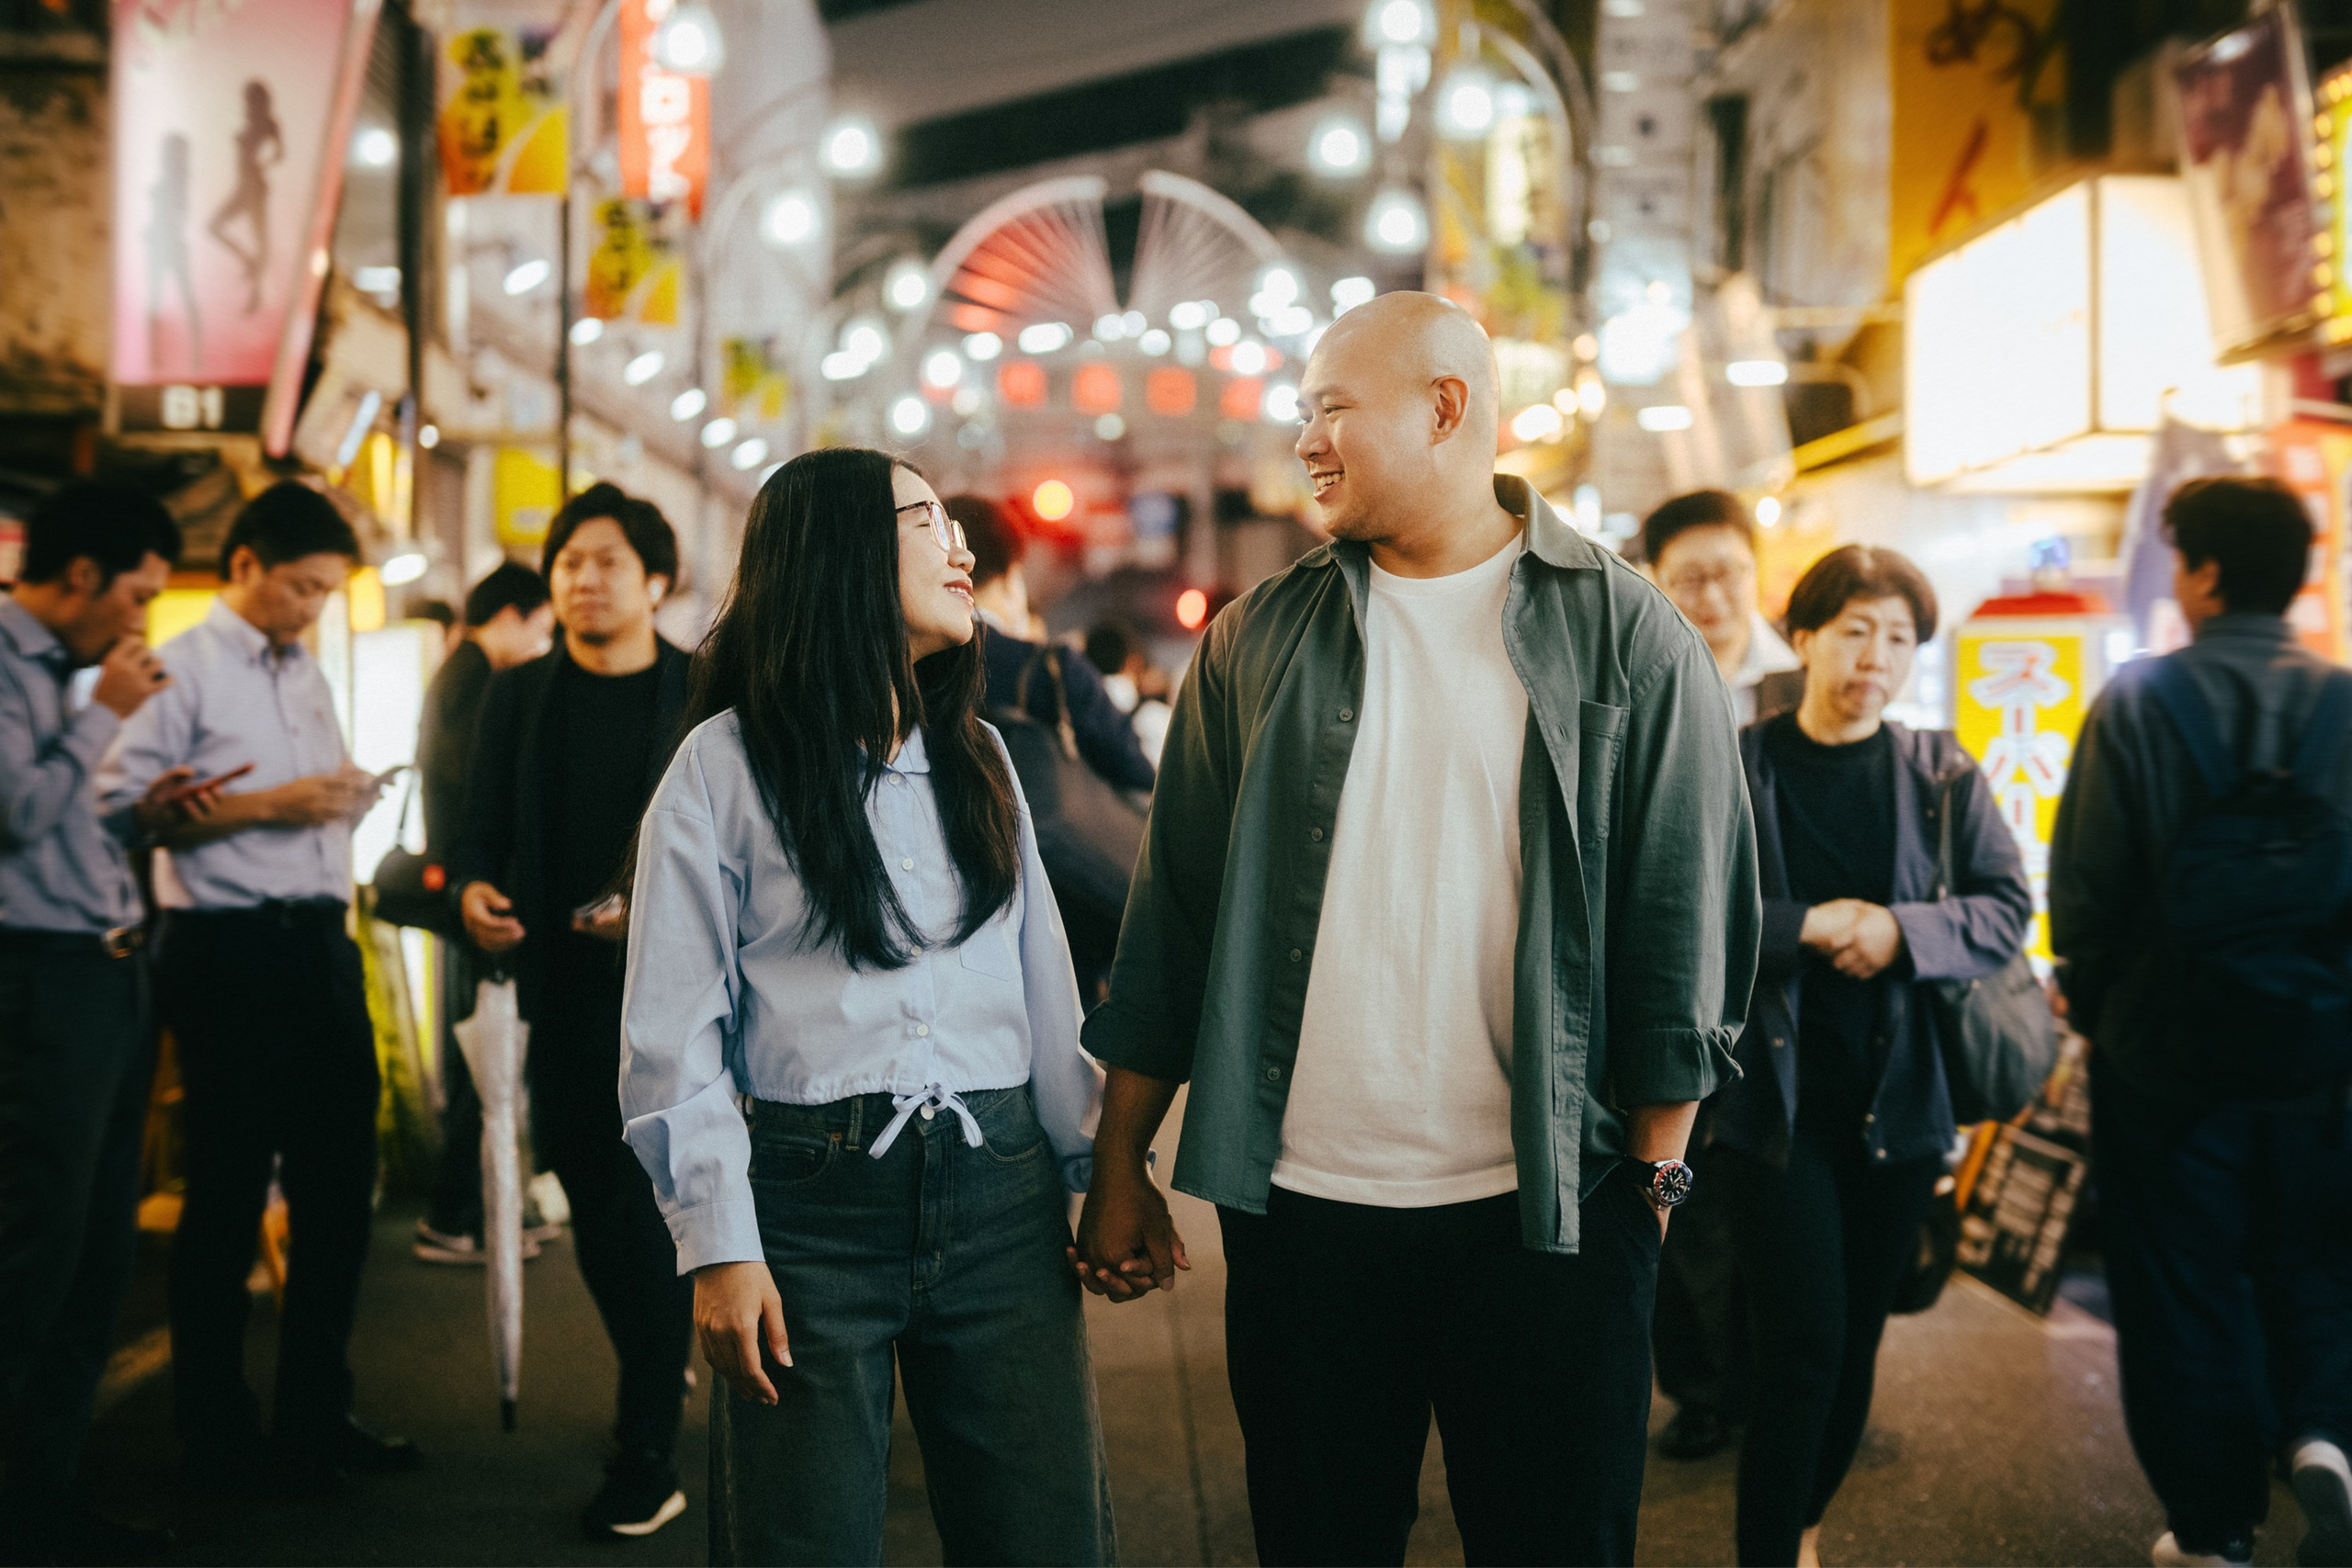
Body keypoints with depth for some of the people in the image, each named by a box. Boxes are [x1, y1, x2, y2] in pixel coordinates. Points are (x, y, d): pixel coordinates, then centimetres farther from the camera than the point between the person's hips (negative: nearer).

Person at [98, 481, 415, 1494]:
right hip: (229, 952, -7)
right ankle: (218, 1439, 15)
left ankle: (316, 1418, 23)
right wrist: (267, 806, -16)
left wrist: (347, 799, 2)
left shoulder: (308, 676, 18)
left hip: (321, 942, 7)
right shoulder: (181, 669, -6)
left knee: (339, 1182, 10)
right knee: (228, 1195, 2)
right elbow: (121, 804, -15)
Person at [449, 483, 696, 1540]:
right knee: (594, 1201, 13)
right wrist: (474, 891, -11)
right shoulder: (518, 697, 11)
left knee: (648, 1206, -7)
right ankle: (658, 1371, 38)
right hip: (564, 988, 4)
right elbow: (482, 830, 11)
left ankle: (648, 1455, 0)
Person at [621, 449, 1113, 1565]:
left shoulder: (977, 752, 14)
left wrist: (1102, 1170, 10)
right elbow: (676, 1034, -3)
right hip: (812, 1197, -4)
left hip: (998, 1189, 4)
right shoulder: (725, 765, -1)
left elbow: (1041, 984, 14)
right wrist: (719, 1245, -8)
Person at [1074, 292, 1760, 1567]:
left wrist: (1653, 1174, -2)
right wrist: (1118, 1165, 6)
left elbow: (1683, 929, -1)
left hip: (1546, 1215, -2)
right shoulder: (1257, 643, 6)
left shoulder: (1626, 637, -1)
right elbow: (1173, 917, 7)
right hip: (1300, 1204, 2)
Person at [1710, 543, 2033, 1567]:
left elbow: (2007, 908, 0)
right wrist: (1805, 925, -19)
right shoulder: (1736, 765, -3)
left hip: (1900, 1096, 3)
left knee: (1857, 1338, 13)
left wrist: (1902, 931, -17)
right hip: (1777, 1096, -3)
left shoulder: (1943, 773, 4)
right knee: (1803, 1343, -7)